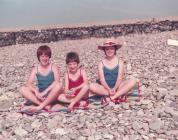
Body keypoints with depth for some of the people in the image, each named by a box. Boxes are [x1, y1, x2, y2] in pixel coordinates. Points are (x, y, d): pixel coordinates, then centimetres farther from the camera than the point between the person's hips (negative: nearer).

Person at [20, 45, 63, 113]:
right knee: (23, 89, -19)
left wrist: (45, 92, -27)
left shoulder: (53, 67, -3)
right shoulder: (36, 69, 2)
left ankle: (40, 106, -32)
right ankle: (45, 105, -31)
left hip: (51, 95, -2)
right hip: (40, 95, 2)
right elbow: (29, 84, -8)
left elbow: (57, 81, -18)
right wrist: (36, 92, -27)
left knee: (59, 85, -32)